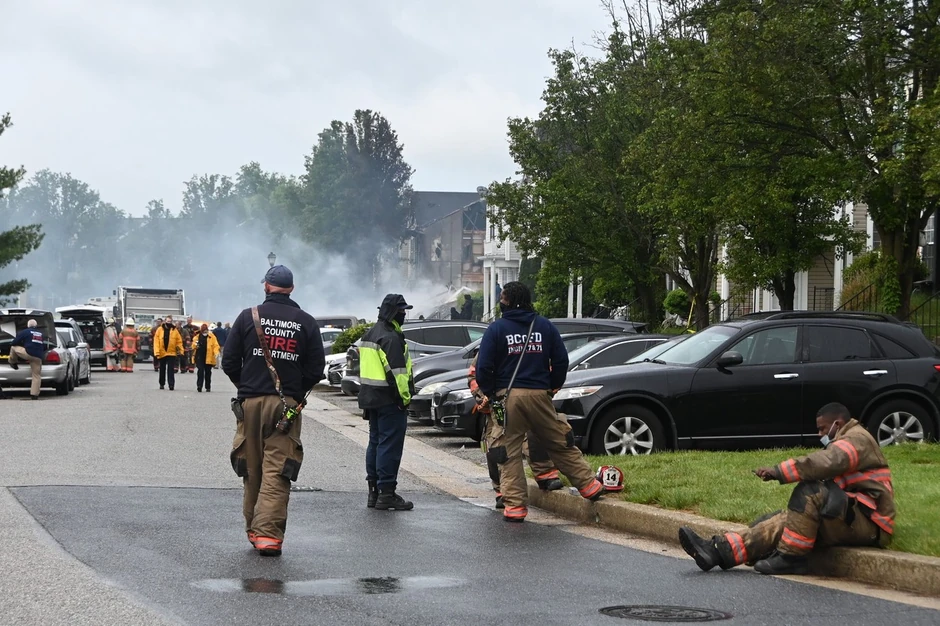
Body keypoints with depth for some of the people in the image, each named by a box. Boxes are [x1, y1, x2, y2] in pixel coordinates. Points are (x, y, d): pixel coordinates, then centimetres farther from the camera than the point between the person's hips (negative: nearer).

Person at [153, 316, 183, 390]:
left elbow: (179, 341, 2)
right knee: (162, 369, 14)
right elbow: (156, 341, -5)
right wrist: (157, 352, -13)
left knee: (171, 370, -7)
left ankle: (171, 384, -9)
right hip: (162, 353, 1)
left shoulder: (174, 330, -1)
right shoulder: (159, 330, -2)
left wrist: (180, 351, -4)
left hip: (171, 353, -1)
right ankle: (162, 384, 27)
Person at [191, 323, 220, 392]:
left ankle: (208, 387, 19)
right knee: (200, 371, -10)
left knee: (208, 372, 8)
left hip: (208, 358, 0)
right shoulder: (197, 336, 6)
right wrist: (195, 345, -12)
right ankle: (199, 386, -9)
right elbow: (193, 346, 12)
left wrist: (216, 353, -22)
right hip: (200, 357, 0)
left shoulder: (211, 337, -1)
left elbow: (215, 346, -5)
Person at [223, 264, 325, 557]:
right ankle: (268, 532, -13)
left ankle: (253, 529, 21)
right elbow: (316, 369, 1)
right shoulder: (306, 322, 3)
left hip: (251, 402, 1)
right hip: (286, 405, -1)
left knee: (252, 470, 12)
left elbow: (229, 362, 1)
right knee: (277, 472, -3)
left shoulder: (248, 316, 1)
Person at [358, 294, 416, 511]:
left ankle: (373, 492, 18)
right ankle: (386, 493, -7)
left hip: (371, 397, 10)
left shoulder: (370, 335, 16)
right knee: (390, 445, -7)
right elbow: (397, 371, -21)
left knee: (375, 443, 14)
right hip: (389, 401, -10)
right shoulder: (391, 338, -16)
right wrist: (405, 397, -13)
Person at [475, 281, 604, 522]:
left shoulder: (496, 329, -2)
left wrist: (490, 393, 8)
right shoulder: (545, 326, 8)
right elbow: (561, 360, 6)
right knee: (561, 444, 13)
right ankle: (590, 486, 16)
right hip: (539, 394, 3)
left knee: (509, 453, 3)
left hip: (507, 396, -3)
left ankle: (514, 505, 0)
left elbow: (483, 367, -6)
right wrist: (553, 386, 18)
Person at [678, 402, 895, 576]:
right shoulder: (848, 443, 29)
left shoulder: (858, 439, -5)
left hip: (867, 521, -9)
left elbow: (826, 462, -23)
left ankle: (790, 556, -22)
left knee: (810, 492, -27)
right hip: (854, 520, 9)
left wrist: (779, 472, -25)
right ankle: (719, 550, -18)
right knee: (782, 522, -6)